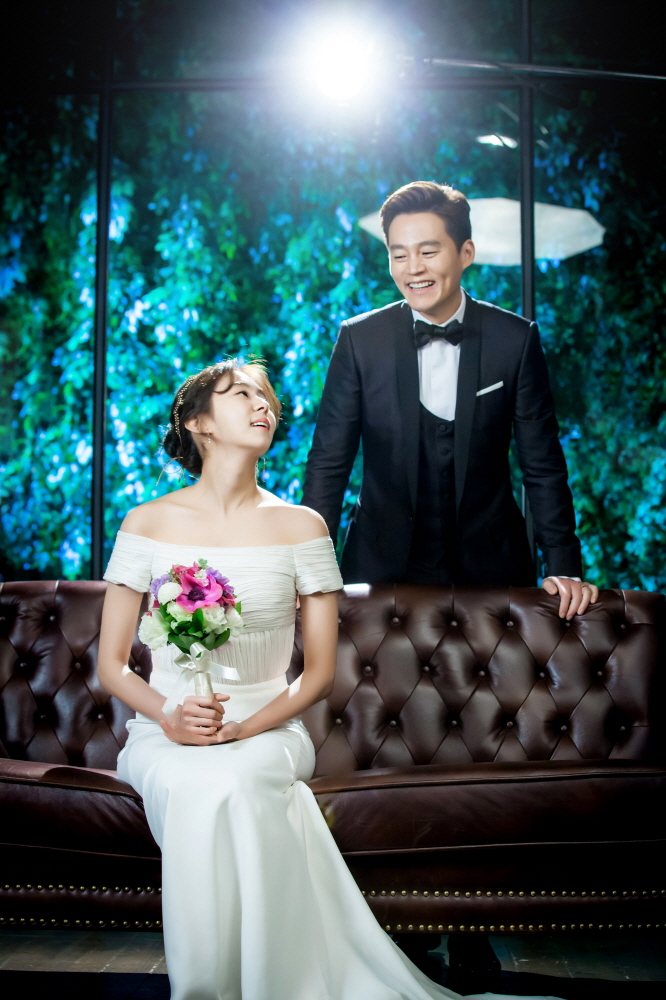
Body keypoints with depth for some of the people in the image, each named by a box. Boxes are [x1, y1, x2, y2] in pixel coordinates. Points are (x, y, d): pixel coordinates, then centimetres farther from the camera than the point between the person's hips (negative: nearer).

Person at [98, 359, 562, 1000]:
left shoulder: (301, 527, 2)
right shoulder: (147, 525, 2)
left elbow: (319, 673, 2)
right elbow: (111, 665, 5)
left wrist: (246, 729, -14)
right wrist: (168, 716, -15)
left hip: (268, 728, 0)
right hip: (165, 735, 1)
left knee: (232, 784, -34)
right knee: (189, 787, -33)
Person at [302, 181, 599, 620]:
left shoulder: (516, 339, -4)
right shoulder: (359, 339, -4)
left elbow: (543, 465, -1)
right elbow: (328, 464, -2)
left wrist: (563, 567, -7)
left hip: (492, 567, 0)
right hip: (383, 564, 0)